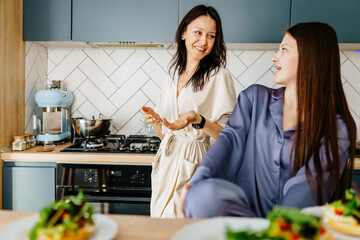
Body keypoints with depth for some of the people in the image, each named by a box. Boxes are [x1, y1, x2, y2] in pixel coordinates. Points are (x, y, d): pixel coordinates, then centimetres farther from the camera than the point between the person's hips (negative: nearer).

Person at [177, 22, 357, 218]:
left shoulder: (337, 129, 4)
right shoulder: (255, 97, 15)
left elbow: (309, 187, -9)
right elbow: (232, 139, 0)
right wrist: (197, 181, -18)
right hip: (242, 209, 2)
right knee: (205, 193, -34)